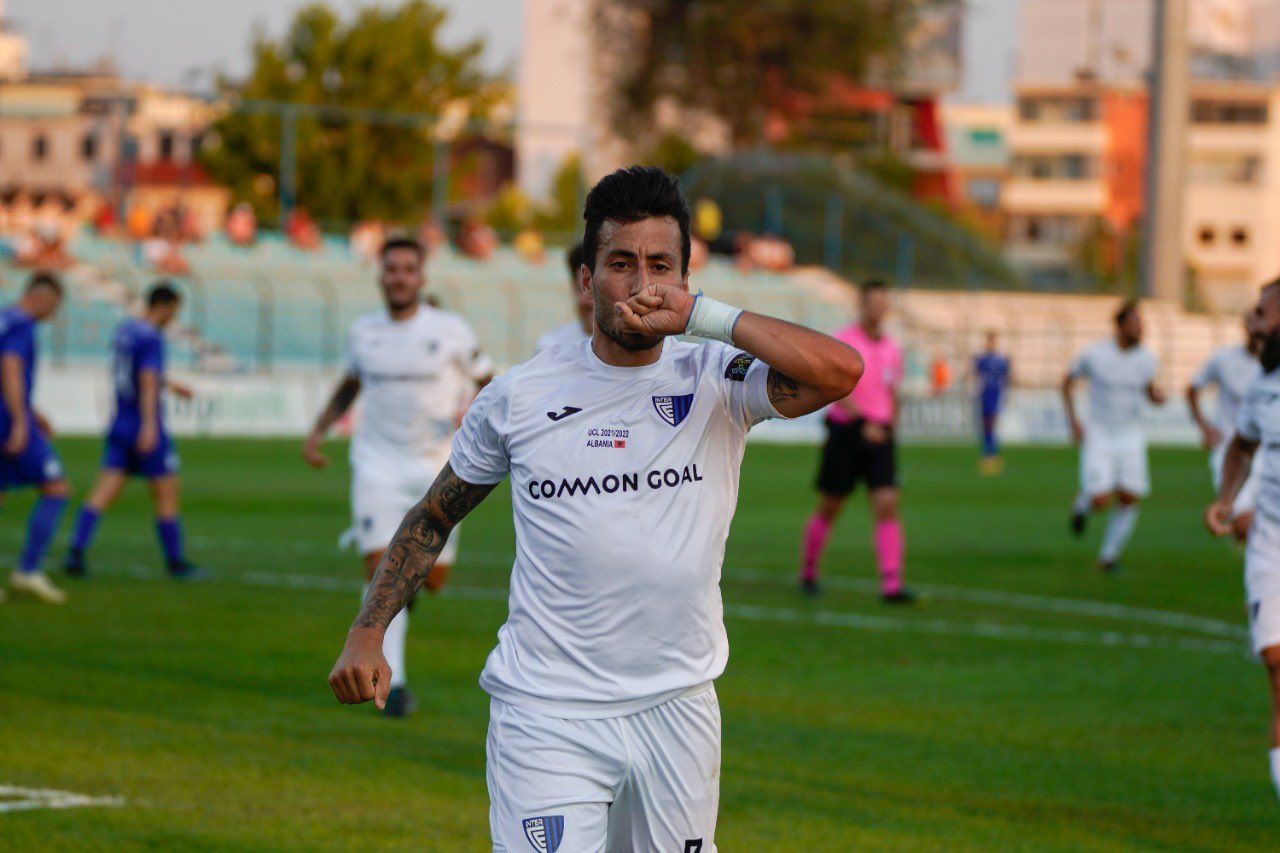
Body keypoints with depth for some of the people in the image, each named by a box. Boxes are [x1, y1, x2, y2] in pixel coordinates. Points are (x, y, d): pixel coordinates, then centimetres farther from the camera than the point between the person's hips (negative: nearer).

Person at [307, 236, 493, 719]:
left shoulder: (451, 331, -3)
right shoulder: (363, 333, 5)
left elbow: (489, 384, 6)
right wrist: (317, 431, 13)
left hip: (437, 469, -1)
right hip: (378, 466, 1)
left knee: (432, 579, 1)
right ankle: (393, 683, -10)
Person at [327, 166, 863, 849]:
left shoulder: (716, 382, -2)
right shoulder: (520, 395, 2)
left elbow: (839, 371, -21)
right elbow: (433, 517, 14)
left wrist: (699, 316, -20)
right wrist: (367, 632, 3)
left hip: (678, 709, 1)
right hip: (546, 713, -1)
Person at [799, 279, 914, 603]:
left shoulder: (892, 348, 10)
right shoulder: (842, 341, -7)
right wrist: (864, 422, -29)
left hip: (879, 434, 4)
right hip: (846, 430, -3)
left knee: (887, 506, -11)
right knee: (829, 509, 6)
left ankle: (891, 586, -17)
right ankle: (808, 573, 27)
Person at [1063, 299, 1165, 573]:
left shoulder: (1146, 360, -4)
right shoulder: (1094, 355, -12)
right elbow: (1068, 382, 4)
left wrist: (1157, 395, -10)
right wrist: (1073, 422, -3)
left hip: (1131, 437, 3)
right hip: (1099, 435, -3)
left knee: (1129, 499, -7)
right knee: (1101, 501, -13)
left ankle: (1109, 554, 12)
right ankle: (1083, 504, 25)